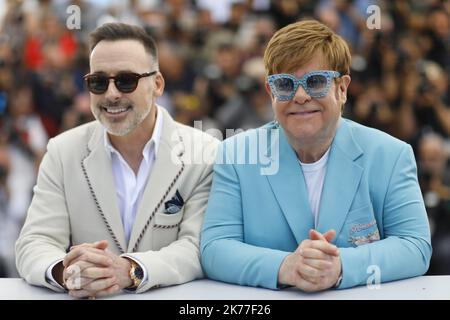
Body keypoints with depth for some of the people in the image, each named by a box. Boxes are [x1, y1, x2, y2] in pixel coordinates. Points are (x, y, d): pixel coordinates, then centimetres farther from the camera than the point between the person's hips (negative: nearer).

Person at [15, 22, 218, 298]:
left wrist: (129, 271, -28)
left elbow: (199, 247, -10)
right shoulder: (63, 152, 3)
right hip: (81, 299, 2)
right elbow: (34, 244, -3)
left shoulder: (206, 153, -4)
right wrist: (64, 272, -25)